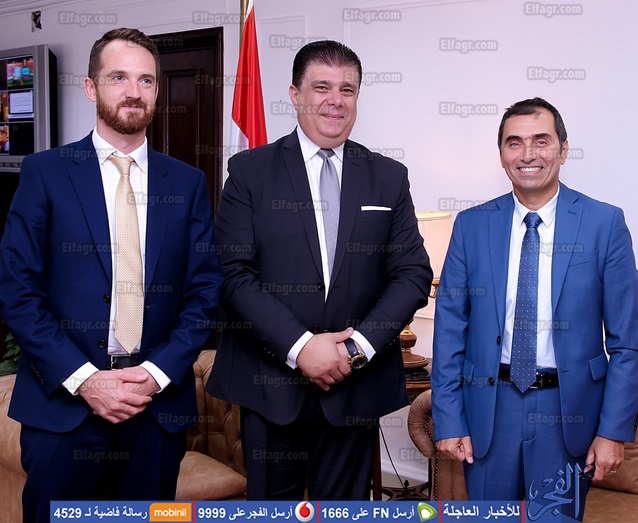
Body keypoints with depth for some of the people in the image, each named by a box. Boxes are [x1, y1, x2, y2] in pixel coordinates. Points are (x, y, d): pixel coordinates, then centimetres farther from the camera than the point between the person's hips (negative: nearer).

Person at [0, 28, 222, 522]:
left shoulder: (188, 183, 6)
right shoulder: (45, 172, -1)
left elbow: (205, 291, 4)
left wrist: (159, 372, -9)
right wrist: (83, 379, -13)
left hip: (160, 402, 2)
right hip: (63, 401, -2)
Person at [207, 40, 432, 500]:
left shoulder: (389, 177, 7)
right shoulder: (250, 171, 0)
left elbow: (413, 273, 3)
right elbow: (234, 272, -7)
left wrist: (361, 343, -11)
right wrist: (300, 345, -15)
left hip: (357, 384, 2)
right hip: (271, 382, -1)